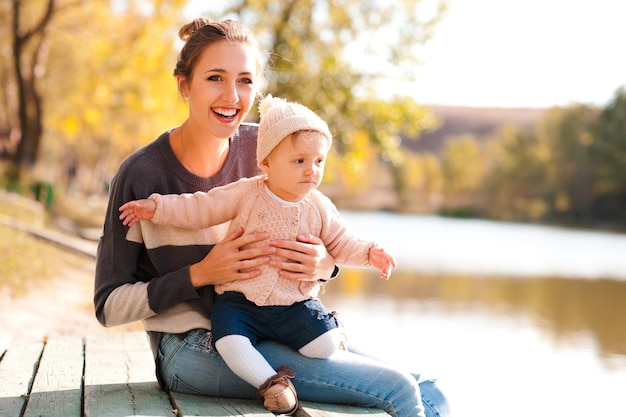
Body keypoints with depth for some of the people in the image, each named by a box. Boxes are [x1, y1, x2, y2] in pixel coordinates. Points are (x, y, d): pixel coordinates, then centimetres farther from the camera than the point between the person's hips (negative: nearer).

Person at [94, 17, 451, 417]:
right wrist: (201, 274, -20)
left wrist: (324, 264, -14)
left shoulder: (262, 146, 1)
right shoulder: (142, 174, -11)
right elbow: (109, 305, -7)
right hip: (193, 350, -5)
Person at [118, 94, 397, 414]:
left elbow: (339, 244, 12)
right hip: (241, 301, -1)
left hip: (296, 304, 1)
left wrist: (369, 254, -5)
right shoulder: (245, 194, -5)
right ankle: (271, 381, -11)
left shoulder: (319, 208, 2)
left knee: (326, 345, -18)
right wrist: (156, 207, -9)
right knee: (230, 344, -28)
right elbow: (200, 208, -2)